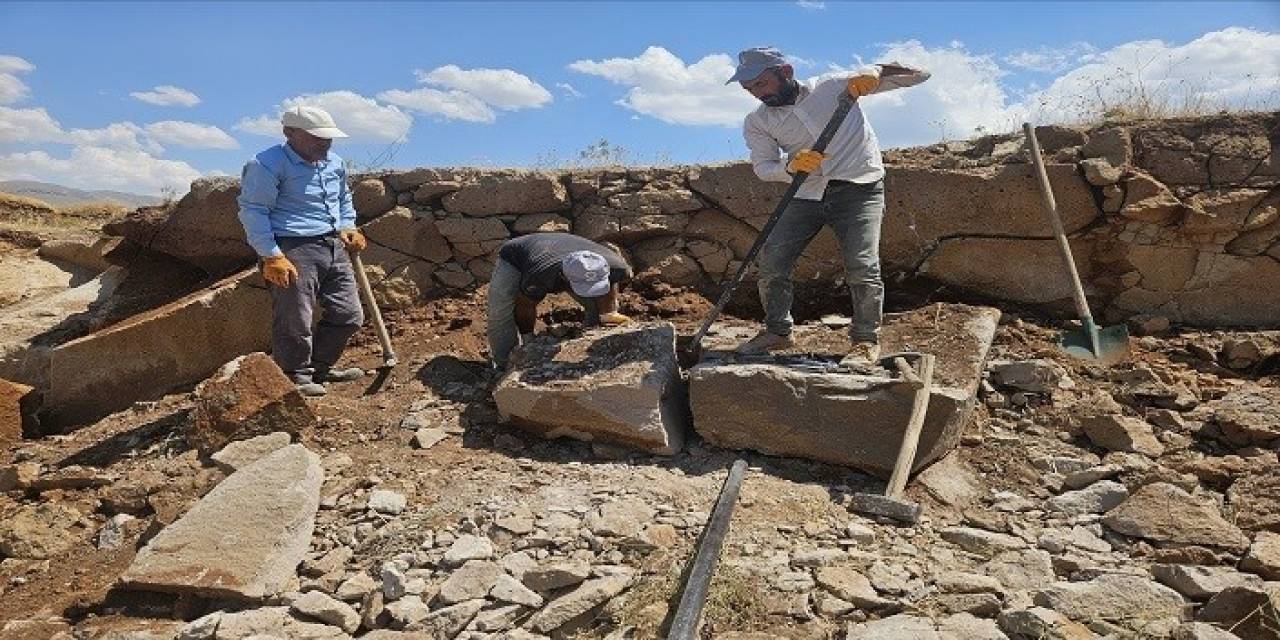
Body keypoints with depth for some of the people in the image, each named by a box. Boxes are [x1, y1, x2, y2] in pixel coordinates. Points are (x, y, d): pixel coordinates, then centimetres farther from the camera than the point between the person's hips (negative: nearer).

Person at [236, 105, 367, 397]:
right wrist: (272, 257, -18)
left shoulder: (334, 163, 14)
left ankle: (321, 366, 29)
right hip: (293, 252, -7)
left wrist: (347, 228, 14)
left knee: (349, 315, 10)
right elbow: (252, 211, -12)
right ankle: (296, 376, 16)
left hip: (334, 248, 8)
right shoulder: (267, 165, -9)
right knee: (294, 321, -3)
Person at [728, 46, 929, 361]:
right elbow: (763, 166, -6)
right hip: (808, 193, 3)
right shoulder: (757, 122, 5)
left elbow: (918, 74, -1)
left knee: (862, 266, -16)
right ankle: (778, 331, 14)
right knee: (771, 259, -6)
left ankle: (867, 338, 4)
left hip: (859, 188, -3)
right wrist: (792, 166, -27)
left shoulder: (836, 87, -2)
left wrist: (875, 72, -21)